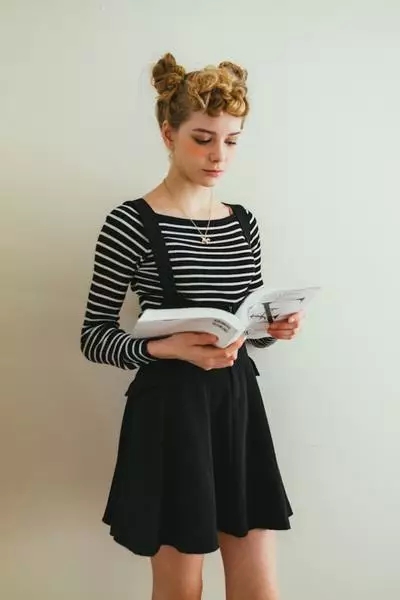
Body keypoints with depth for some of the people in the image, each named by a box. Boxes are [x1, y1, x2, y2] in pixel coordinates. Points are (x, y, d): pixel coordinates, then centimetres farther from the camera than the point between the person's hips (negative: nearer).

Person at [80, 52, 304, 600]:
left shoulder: (243, 223, 8)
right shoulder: (131, 222, -9)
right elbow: (94, 336, -7)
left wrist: (276, 327, -7)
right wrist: (170, 348, -23)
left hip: (238, 404, 5)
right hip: (171, 411, -5)